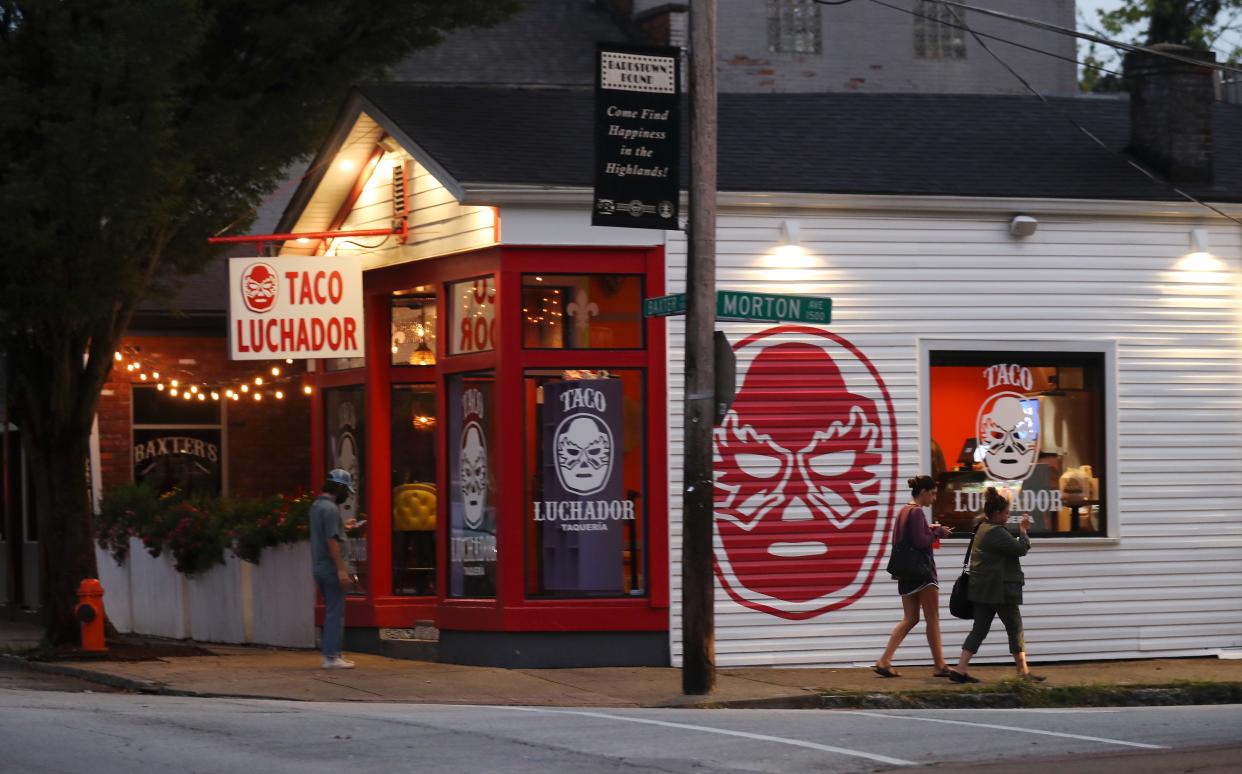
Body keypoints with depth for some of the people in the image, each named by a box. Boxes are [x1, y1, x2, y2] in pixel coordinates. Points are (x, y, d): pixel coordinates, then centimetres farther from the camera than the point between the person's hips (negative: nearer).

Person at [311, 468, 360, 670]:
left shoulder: (316, 505, 12)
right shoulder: (330, 509, -18)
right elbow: (331, 541, -23)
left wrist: (342, 526, 30)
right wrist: (341, 569, -23)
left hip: (318, 567, 10)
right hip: (330, 567, -10)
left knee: (332, 611, 16)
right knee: (336, 612, -5)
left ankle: (332, 653, 19)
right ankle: (331, 657, -6)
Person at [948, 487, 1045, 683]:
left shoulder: (982, 529, 16)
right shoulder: (996, 533, -17)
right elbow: (1020, 549, -18)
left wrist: (1020, 531, 10)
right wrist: (1023, 532, -3)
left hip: (982, 591, 10)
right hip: (1000, 590, -10)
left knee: (979, 629, 7)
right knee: (1015, 629, 1)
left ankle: (960, 669, -1)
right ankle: (1024, 672, 6)